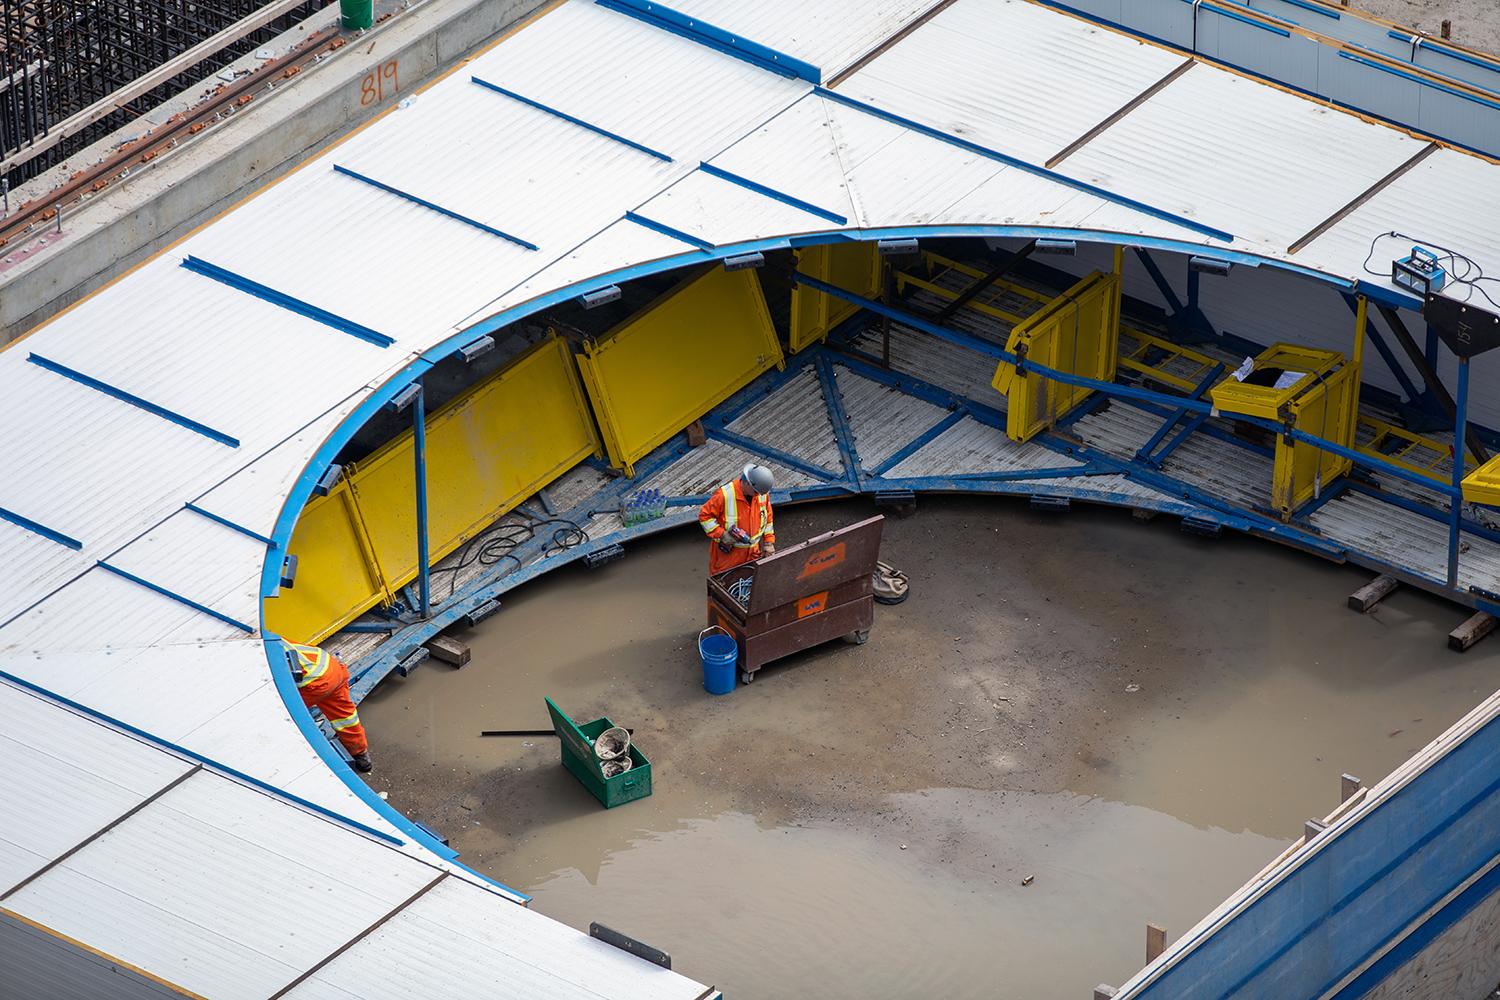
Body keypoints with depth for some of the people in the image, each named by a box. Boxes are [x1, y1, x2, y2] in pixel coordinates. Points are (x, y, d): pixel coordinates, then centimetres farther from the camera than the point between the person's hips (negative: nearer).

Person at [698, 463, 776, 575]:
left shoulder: (763, 494, -5)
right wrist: (721, 535, -22)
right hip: (727, 551, -4)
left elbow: (767, 518, 10)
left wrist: (769, 542, 6)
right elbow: (704, 516, -15)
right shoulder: (724, 495, -22)